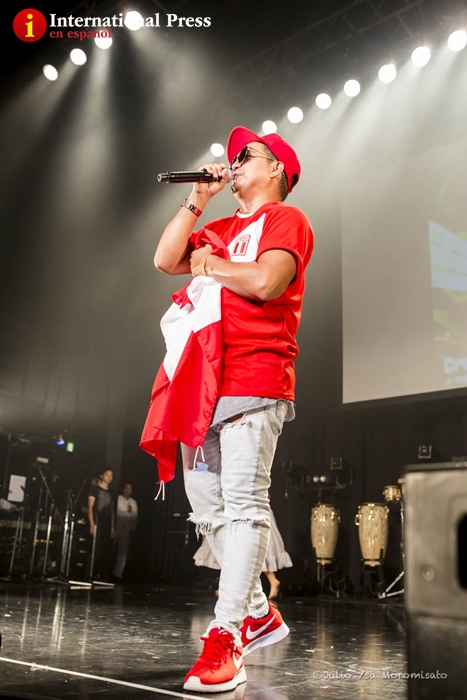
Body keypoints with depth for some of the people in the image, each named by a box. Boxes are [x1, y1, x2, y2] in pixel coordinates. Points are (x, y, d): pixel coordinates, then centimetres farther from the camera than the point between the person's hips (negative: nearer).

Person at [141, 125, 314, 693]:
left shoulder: (285, 219, 5)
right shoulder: (218, 230, 28)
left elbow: (266, 282, -14)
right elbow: (165, 259, 13)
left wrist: (209, 264, 1)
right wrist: (198, 198, 14)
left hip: (252, 378, -8)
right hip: (203, 380, 8)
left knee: (242, 503, -12)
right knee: (207, 505, 8)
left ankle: (227, 636, -9)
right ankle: (259, 613, 20)